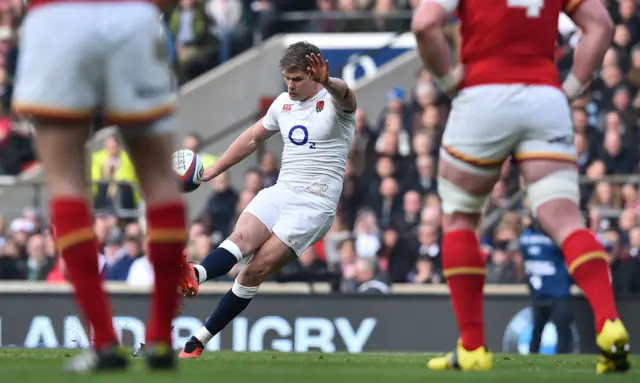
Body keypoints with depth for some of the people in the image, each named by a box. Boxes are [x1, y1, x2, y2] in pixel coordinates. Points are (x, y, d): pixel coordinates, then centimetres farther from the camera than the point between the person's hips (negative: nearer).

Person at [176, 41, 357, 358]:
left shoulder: (334, 103, -7)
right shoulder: (284, 103, 14)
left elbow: (344, 95, -33)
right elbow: (253, 138, 28)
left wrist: (327, 81, -57)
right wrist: (212, 171, 28)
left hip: (314, 204, -6)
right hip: (280, 192, 6)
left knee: (256, 270, -15)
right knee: (241, 238, -25)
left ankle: (196, 343, -16)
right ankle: (194, 276, -54)